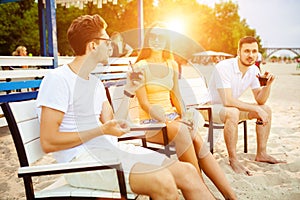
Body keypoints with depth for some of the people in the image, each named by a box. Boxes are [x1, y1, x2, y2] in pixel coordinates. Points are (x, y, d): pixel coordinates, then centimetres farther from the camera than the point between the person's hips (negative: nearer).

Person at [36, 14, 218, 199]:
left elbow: (112, 128, 12)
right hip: (80, 159, -7)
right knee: (162, 180, -28)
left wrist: (129, 91, 9)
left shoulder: (95, 82, 18)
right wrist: (102, 130, -14)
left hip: (110, 149, 7)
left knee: (187, 171, -9)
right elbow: (48, 142, -14)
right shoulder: (57, 79, -7)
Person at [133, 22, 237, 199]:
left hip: (172, 117, 4)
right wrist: (165, 120, -22)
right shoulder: (140, 67, -2)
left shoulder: (172, 65, 14)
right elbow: (144, 103, -9)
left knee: (198, 141, -24)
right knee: (181, 130, -35)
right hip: (151, 123, -4)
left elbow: (175, 96, 14)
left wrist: (184, 116, -5)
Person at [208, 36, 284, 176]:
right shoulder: (224, 67, -26)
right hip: (213, 107, -8)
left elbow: (260, 101, -1)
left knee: (267, 110, -2)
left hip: (234, 106, 8)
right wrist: (256, 109, -31)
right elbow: (227, 101, -33)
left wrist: (268, 84, -19)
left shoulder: (254, 70, -3)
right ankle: (233, 159, -25)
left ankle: (261, 154, 7)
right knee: (233, 113, -38)